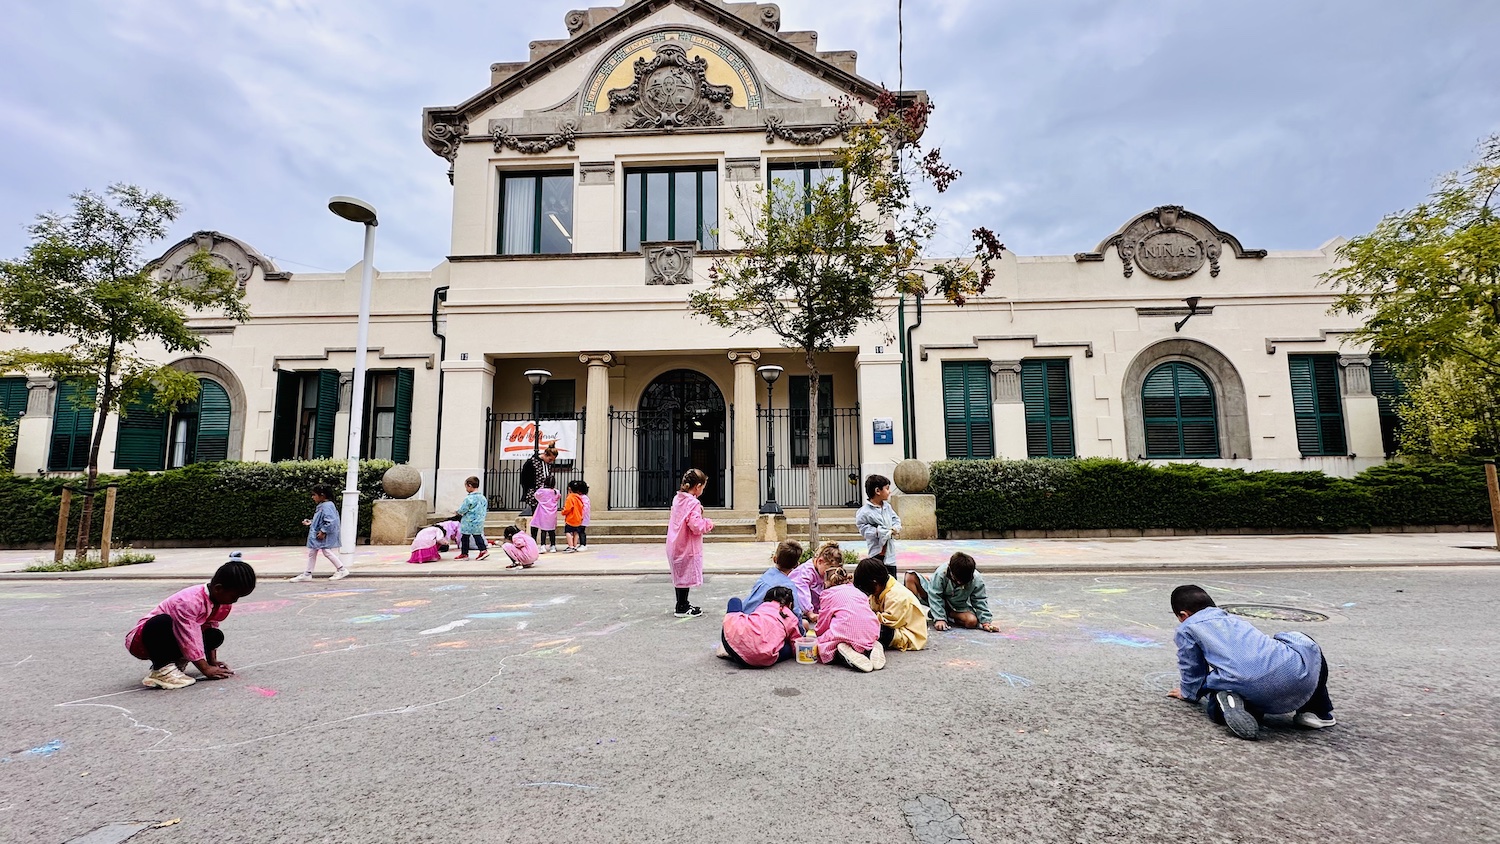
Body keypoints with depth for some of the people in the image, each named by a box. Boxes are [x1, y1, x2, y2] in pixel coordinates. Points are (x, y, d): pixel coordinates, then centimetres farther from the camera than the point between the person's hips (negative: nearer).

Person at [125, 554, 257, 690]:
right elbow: (189, 639, -30)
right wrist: (206, 669, -27)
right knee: (162, 622, -38)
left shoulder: (223, 603, -7)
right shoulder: (189, 601, -33)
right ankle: (161, 669, -23)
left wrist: (212, 661, -4)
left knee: (216, 636, -13)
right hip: (140, 640, -7)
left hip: (173, 638, 8)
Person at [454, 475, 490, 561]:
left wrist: (458, 512, 9)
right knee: (477, 536, 14)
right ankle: (483, 550, 6)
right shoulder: (483, 498, 5)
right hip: (479, 523, 7)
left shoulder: (469, 498, -18)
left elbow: (462, 510, -12)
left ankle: (464, 554, 11)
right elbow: (485, 510, 12)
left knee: (465, 538, 5)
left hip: (468, 523, -7)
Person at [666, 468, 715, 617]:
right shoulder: (693, 503, -22)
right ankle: (682, 608, 13)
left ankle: (682, 604, 33)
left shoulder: (677, 499, 6)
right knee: (686, 576, 3)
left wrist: (703, 520, 13)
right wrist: (708, 523, -10)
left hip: (675, 545, 9)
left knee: (680, 575, 19)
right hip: (687, 547, -9)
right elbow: (696, 526, -28)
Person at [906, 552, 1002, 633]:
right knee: (911, 576, -24)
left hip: (958, 606, 2)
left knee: (972, 621, -33)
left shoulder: (977, 580, -24)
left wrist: (986, 621, -21)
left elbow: (980, 601, -12)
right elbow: (935, 597, -25)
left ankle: (932, 613, -13)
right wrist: (939, 619, -32)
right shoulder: (941, 573, -29)